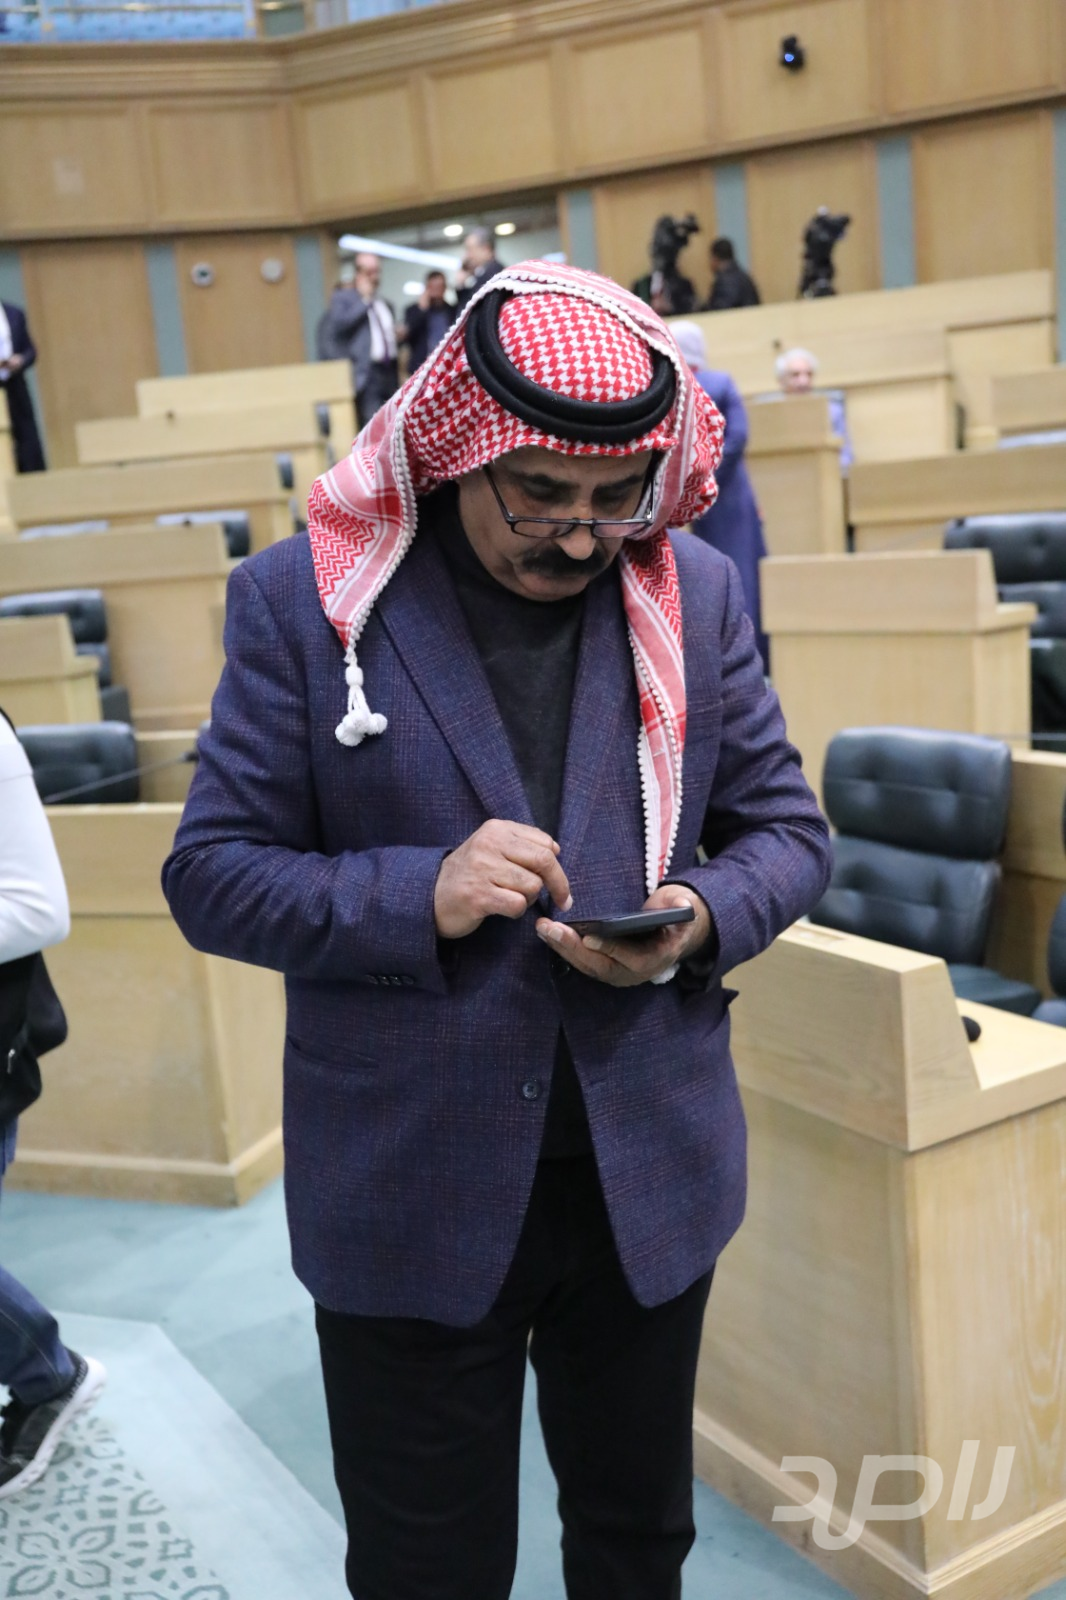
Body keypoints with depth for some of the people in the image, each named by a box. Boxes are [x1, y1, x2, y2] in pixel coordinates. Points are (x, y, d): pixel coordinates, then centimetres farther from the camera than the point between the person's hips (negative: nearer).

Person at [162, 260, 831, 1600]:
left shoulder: (697, 595, -1)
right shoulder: (303, 600, -9)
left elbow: (783, 827, 6)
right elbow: (212, 874, -8)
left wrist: (702, 919, -16)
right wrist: (418, 894, -24)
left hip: (650, 1177, 3)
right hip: (409, 1194, -2)